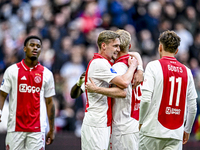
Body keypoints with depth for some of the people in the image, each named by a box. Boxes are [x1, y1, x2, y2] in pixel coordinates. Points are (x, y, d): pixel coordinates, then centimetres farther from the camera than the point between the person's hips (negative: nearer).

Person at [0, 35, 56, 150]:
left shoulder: (46, 74, 7)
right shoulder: (12, 71, 4)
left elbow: (49, 102, 10)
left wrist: (52, 130, 9)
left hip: (37, 129, 0)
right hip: (15, 127, 0)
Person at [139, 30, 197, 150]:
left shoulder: (154, 66, -3)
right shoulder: (186, 71, 9)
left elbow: (146, 99, -11)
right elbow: (193, 107, 9)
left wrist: (141, 122, 3)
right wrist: (187, 130, 22)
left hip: (153, 131, -3)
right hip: (176, 135, 3)